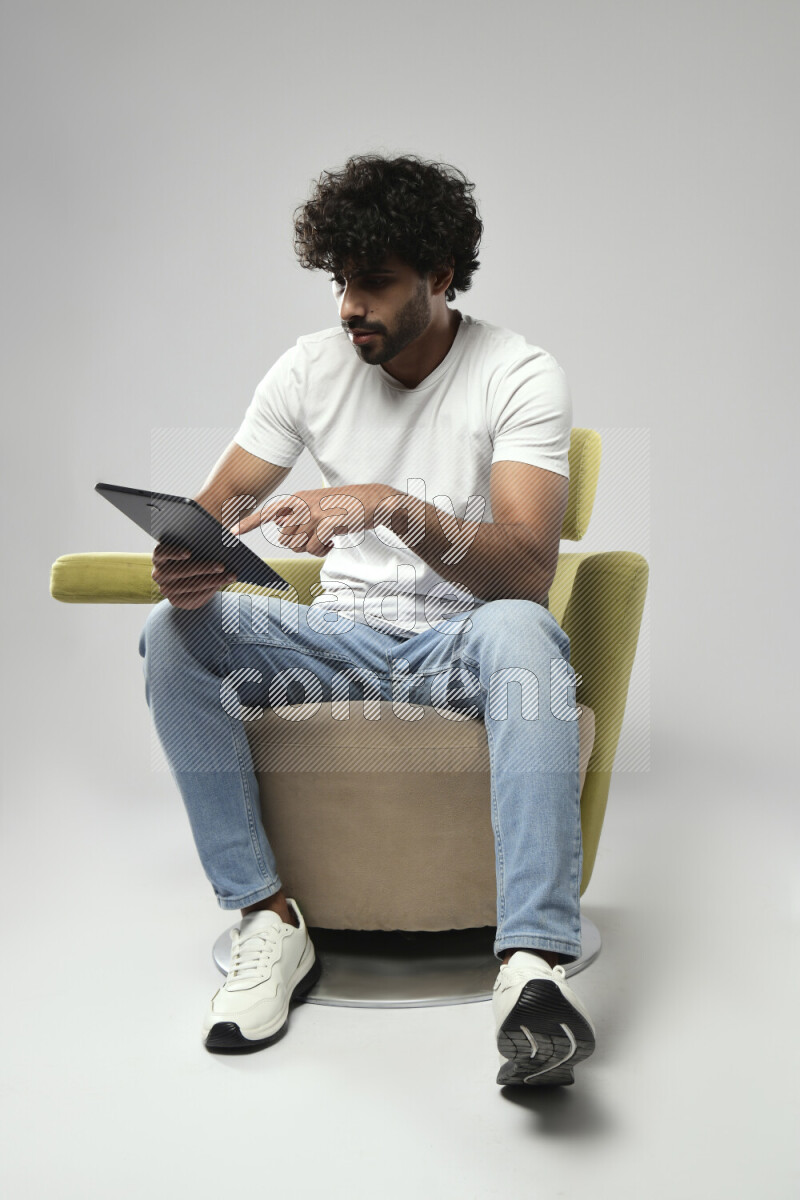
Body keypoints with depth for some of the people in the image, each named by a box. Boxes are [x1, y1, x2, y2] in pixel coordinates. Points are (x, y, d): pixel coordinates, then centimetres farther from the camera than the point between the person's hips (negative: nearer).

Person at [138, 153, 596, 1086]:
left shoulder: (520, 375, -10)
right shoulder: (311, 367, 3)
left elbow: (527, 569, -23)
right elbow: (213, 509, 1)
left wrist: (390, 506, -39)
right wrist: (184, 566, -25)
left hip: (463, 638, -3)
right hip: (340, 634, 4)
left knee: (520, 632, -39)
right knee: (173, 633, -21)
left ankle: (531, 967, -45)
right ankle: (267, 920, -18)